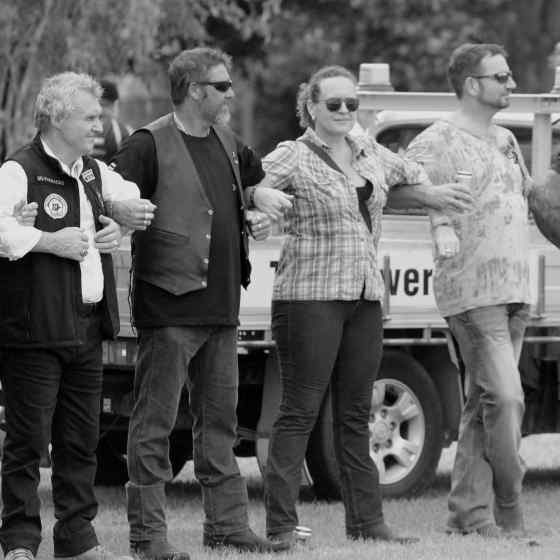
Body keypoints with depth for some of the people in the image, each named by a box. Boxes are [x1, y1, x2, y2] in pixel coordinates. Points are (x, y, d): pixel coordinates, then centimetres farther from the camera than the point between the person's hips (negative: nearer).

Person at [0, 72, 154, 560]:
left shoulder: (95, 172, 16)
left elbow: (133, 201, 34)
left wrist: (119, 227, 13)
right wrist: (50, 242, -21)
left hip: (87, 327, 8)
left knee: (82, 439, 12)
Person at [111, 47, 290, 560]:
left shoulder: (226, 143, 15)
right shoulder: (150, 145, -9)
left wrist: (254, 222, 14)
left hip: (221, 304, 8)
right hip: (169, 305, -8)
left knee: (219, 420, 13)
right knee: (155, 421, -4)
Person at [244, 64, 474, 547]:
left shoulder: (370, 153, 14)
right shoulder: (294, 157, -5)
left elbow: (407, 179, 33)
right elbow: (246, 186, -15)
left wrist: (432, 197, 14)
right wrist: (265, 198, -35)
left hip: (366, 296, 6)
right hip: (310, 295, -6)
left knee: (356, 414, 10)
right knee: (301, 411, -7)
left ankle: (366, 520, 15)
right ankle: (281, 525, -6)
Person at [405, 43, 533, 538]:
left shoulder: (506, 140, 19)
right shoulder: (439, 141, -6)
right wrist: (441, 225, -33)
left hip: (516, 290, 8)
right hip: (471, 289, -8)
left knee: (484, 404, 8)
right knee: (505, 397, -14)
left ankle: (469, 512, 10)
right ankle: (509, 512, -7)